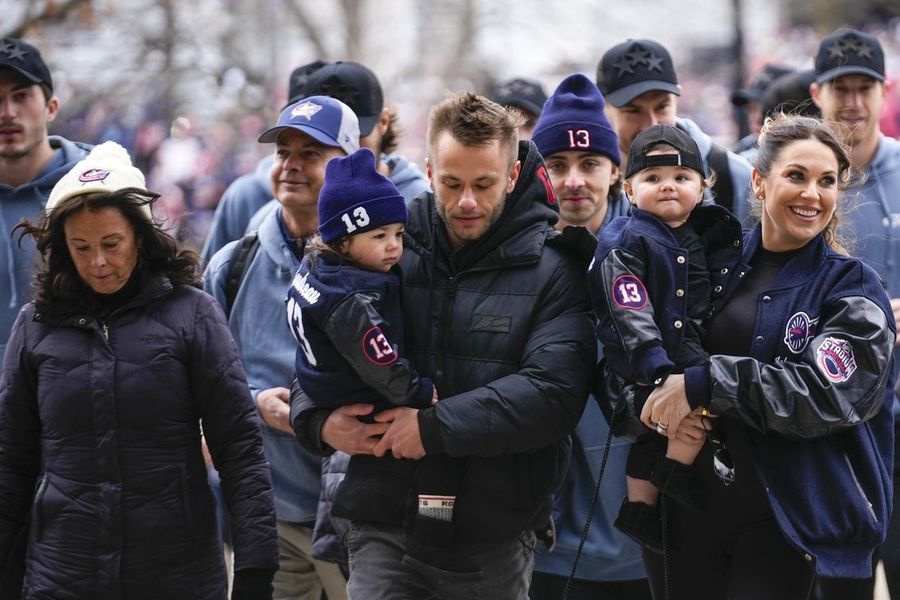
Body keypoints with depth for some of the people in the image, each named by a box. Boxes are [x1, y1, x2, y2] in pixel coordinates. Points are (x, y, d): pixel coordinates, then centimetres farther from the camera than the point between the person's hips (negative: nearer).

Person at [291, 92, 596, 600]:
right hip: (384, 529, 1)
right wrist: (319, 422, -9)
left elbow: (555, 391, -16)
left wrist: (435, 428, -20)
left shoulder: (552, 268, -3)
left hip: (496, 541, -1)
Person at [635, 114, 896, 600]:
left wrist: (704, 383, -22)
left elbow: (827, 394, -17)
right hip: (689, 509, 3)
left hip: (785, 523, -3)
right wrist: (659, 401, -15)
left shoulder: (853, 287, -3)